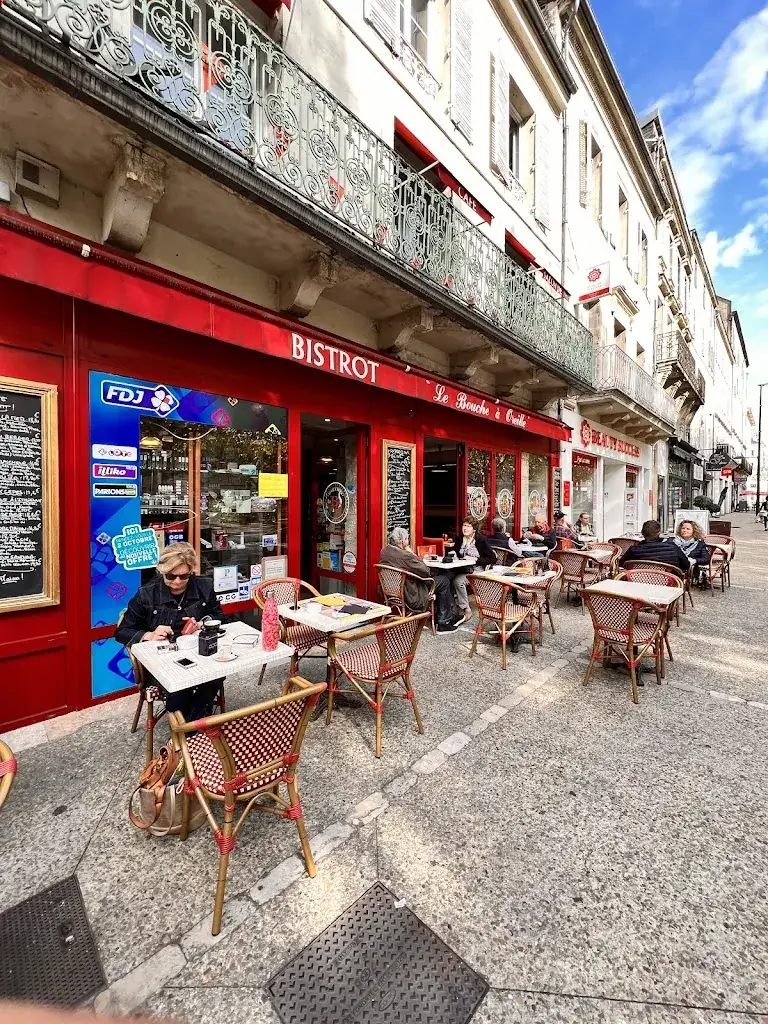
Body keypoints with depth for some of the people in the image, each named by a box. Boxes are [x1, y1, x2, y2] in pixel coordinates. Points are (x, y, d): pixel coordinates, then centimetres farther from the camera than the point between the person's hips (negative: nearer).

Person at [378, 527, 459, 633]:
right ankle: (444, 623, 16)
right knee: (444, 581, 7)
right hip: (411, 598, -9)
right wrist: (413, 555, -11)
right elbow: (426, 572, -19)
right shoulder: (405, 556, -28)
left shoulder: (383, 552, -1)